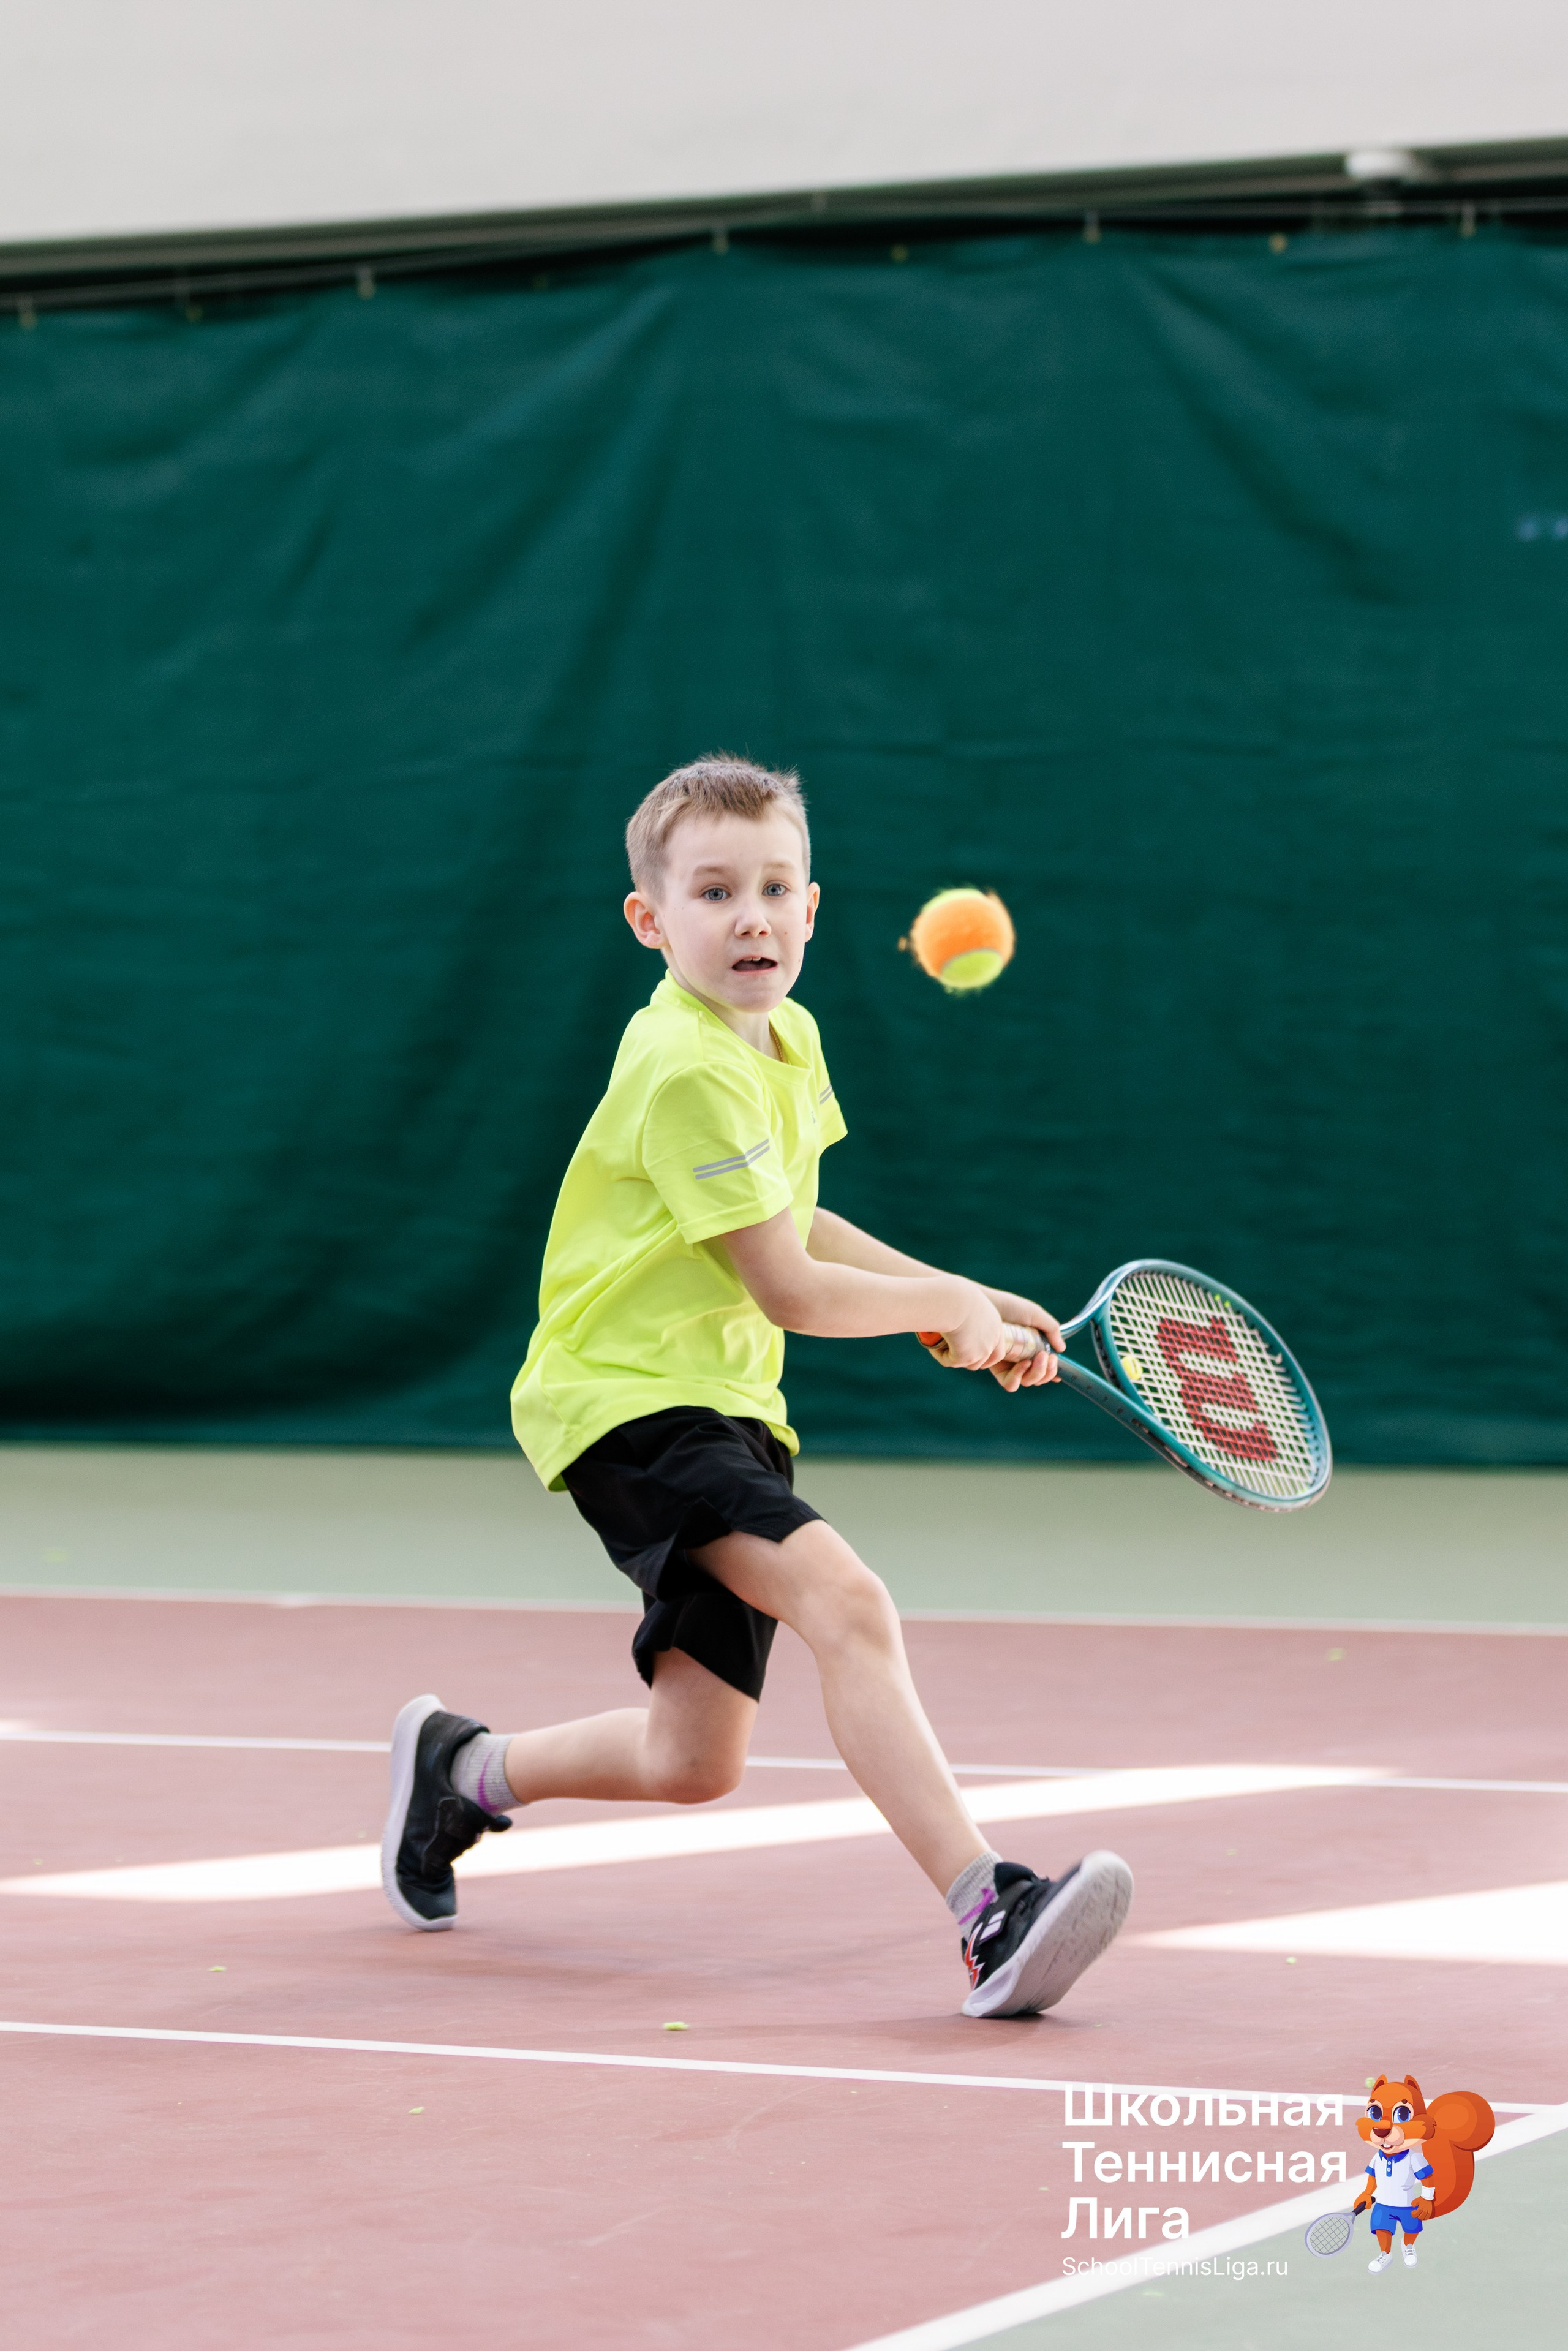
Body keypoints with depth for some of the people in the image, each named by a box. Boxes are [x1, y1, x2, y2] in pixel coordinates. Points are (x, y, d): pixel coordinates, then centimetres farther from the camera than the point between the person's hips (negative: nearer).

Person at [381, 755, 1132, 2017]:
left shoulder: (789, 1042, 10)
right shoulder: (691, 1074, -18)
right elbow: (791, 1291, -16)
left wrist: (964, 1302, 16)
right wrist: (949, 1302, -1)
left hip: (726, 1410, 9)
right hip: (629, 1398, -9)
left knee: (693, 1762, 9)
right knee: (848, 1602, -31)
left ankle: (463, 1767, 35)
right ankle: (990, 1913, -43)